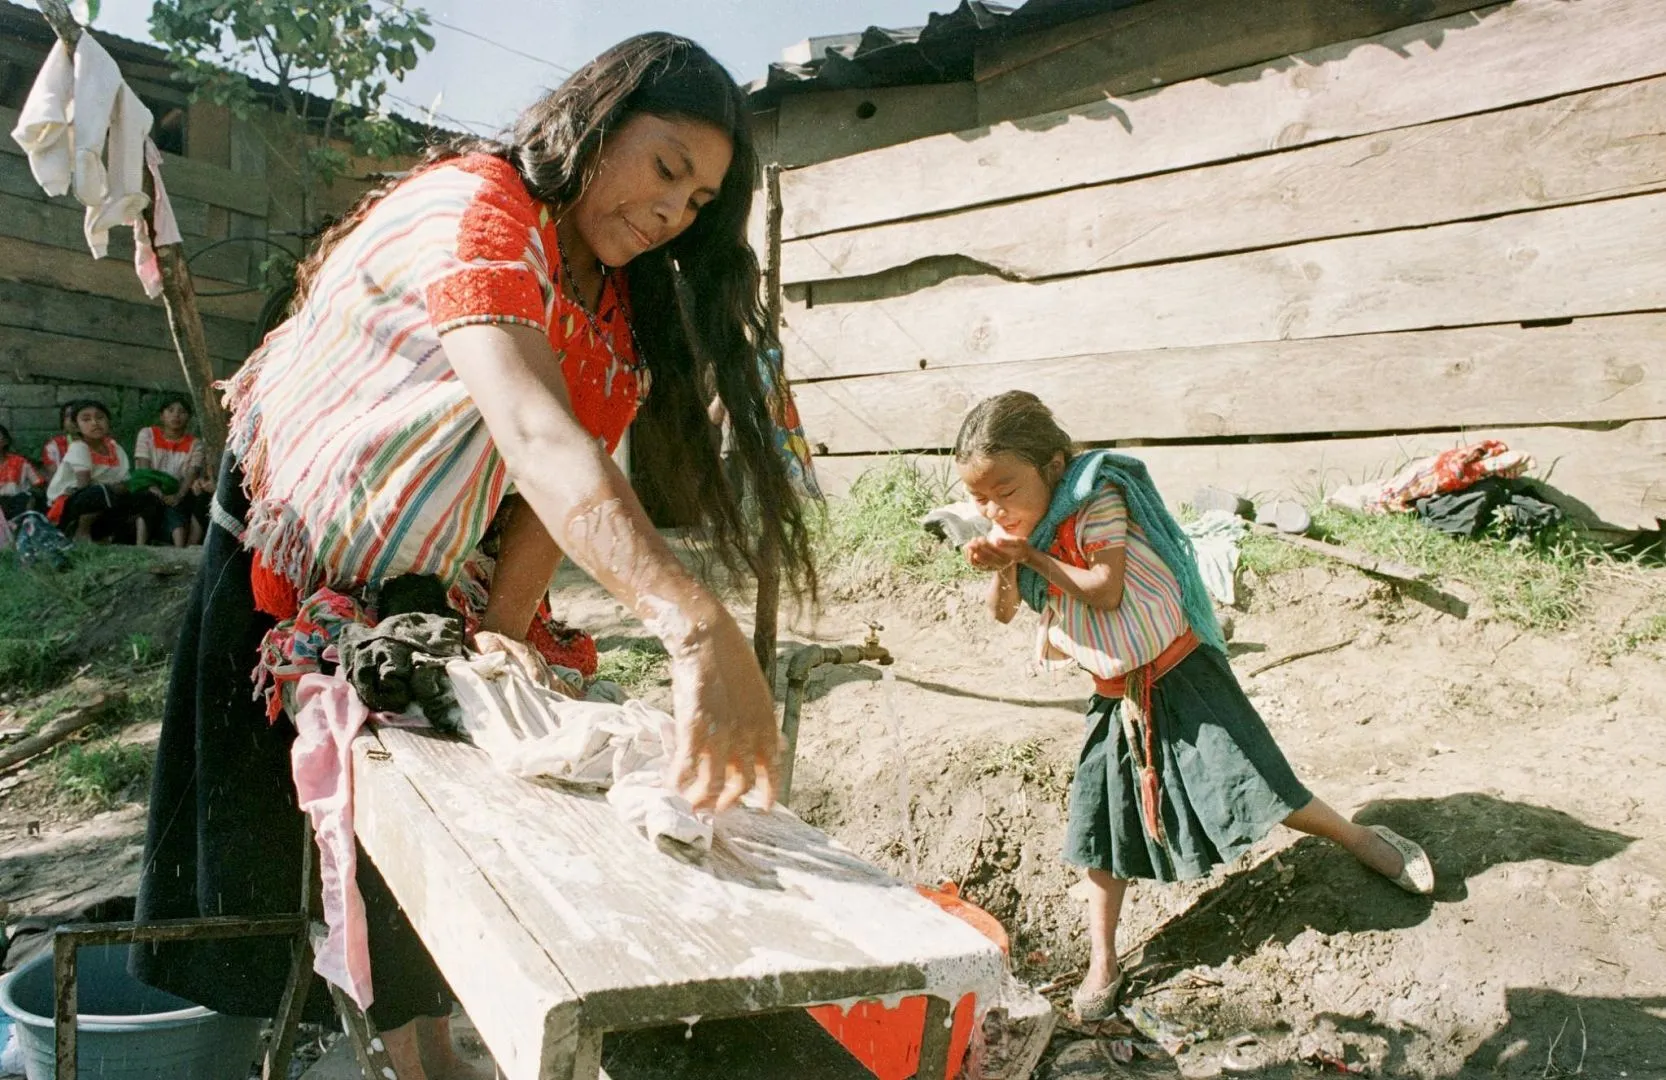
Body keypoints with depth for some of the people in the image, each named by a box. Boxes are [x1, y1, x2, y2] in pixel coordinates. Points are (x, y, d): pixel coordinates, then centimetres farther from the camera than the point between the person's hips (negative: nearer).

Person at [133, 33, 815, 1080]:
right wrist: (696, 627, -59)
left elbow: (562, 489, -12)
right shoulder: (473, 209, -30)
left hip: (426, 592, 6)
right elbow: (533, 436, -47)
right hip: (280, 560, -5)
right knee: (250, 831, 6)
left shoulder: (624, 316, -4)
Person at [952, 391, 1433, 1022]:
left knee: (1248, 783, -4)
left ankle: (1361, 839, 24)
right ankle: (1102, 964, 20)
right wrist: (998, 569, -15)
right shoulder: (1014, 532, 0)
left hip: (1177, 675, -6)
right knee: (1101, 828, 8)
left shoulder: (1096, 500, -20)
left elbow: (1106, 590, -27)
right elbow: (1004, 613, 5)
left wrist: (1030, 555, -23)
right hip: (1114, 697, 6)